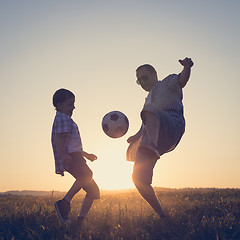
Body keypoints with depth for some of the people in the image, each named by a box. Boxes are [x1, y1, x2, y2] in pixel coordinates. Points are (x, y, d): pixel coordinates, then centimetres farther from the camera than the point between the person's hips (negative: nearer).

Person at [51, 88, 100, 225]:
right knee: (86, 175, -32)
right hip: (69, 158, -10)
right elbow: (58, 139, -20)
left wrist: (86, 155, 45)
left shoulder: (67, 120, 31)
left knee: (93, 190, 10)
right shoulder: (62, 119, -2)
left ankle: (81, 220, 8)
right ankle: (65, 202, -31)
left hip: (75, 157, 10)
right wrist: (64, 155, -35)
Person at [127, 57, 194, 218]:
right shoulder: (149, 99, 38)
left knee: (149, 111, -38)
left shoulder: (168, 83, 17)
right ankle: (162, 215, 7)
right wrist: (137, 136, 25)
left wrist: (187, 67, -29)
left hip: (172, 126, -7)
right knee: (139, 178, -4)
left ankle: (152, 146, -67)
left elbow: (181, 80, -8)